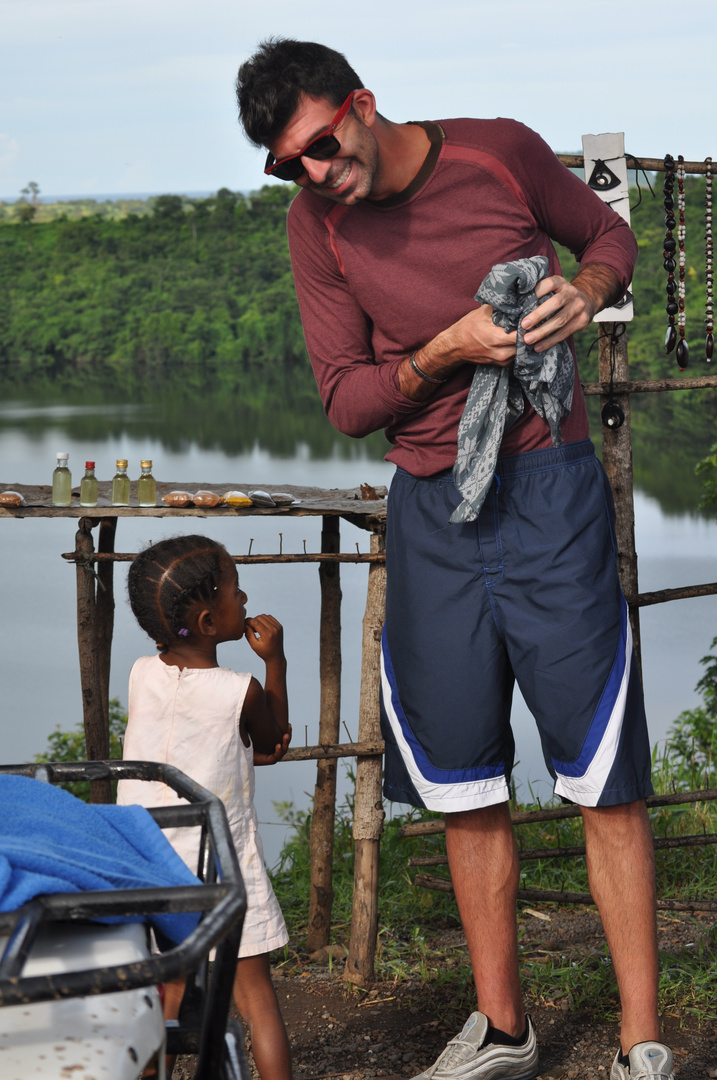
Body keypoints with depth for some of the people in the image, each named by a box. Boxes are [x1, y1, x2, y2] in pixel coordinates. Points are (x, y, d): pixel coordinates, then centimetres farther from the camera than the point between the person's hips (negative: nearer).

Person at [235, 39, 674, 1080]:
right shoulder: (317, 225, 1)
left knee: (606, 776, -4)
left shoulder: (501, 153, -5)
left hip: (550, 489, -3)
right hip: (430, 512, 3)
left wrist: (586, 291, -10)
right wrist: (443, 352, -16)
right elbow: (347, 401, 2)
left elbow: (609, 233, 13)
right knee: (467, 786, 8)